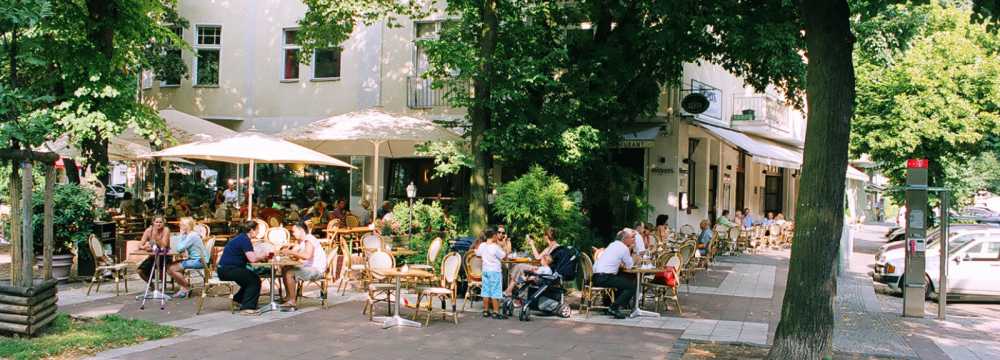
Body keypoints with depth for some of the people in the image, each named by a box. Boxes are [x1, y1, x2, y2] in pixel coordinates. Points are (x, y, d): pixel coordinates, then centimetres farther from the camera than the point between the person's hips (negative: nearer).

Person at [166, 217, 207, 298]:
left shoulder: (192, 236, -18)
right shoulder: (188, 235, 12)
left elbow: (179, 249, -21)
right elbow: (181, 249, 8)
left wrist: (181, 235, -10)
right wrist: (183, 235, 2)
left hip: (198, 261, -10)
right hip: (194, 259, 10)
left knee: (171, 269, -13)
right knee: (170, 266, 6)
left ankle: (187, 287, 2)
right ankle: (184, 287, 8)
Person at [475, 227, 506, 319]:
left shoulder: (482, 245, 2)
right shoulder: (495, 247, -17)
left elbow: (477, 254, 16)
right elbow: (504, 256, -12)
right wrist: (501, 246, -4)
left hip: (485, 270, 6)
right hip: (495, 271, -6)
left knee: (486, 291, 11)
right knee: (495, 292, -3)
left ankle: (485, 311, 15)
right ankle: (496, 312, -2)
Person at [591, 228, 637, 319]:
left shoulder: (613, 244, 19)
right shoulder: (624, 248, -7)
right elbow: (629, 266, 1)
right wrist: (630, 250, 8)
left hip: (596, 276, 9)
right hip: (604, 278, -9)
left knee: (625, 280, 26)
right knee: (632, 286, -7)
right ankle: (614, 308, -11)